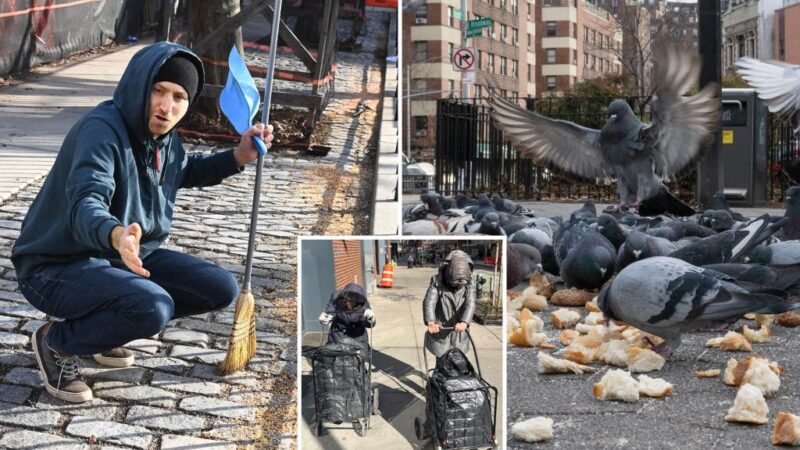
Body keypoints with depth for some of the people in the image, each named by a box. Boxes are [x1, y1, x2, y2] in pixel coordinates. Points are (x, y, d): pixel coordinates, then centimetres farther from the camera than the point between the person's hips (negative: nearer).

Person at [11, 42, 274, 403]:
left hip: (127, 255, 9)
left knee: (221, 290, 1)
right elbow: (85, 204, -40)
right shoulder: (101, 129, -25)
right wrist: (116, 235, -63)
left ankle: (101, 328, 12)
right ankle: (57, 342, -5)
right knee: (153, 308, -34)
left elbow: (185, 171, 25)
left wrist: (238, 157, 7)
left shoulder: (163, 136, 2)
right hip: (58, 266, -9)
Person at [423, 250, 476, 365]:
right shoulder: (437, 282, -15)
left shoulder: (467, 284, -9)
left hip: (458, 331, 2)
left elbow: (470, 304, -22)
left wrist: (464, 322, -42)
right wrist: (430, 322, -46)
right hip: (440, 331, -2)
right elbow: (429, 302, -27)